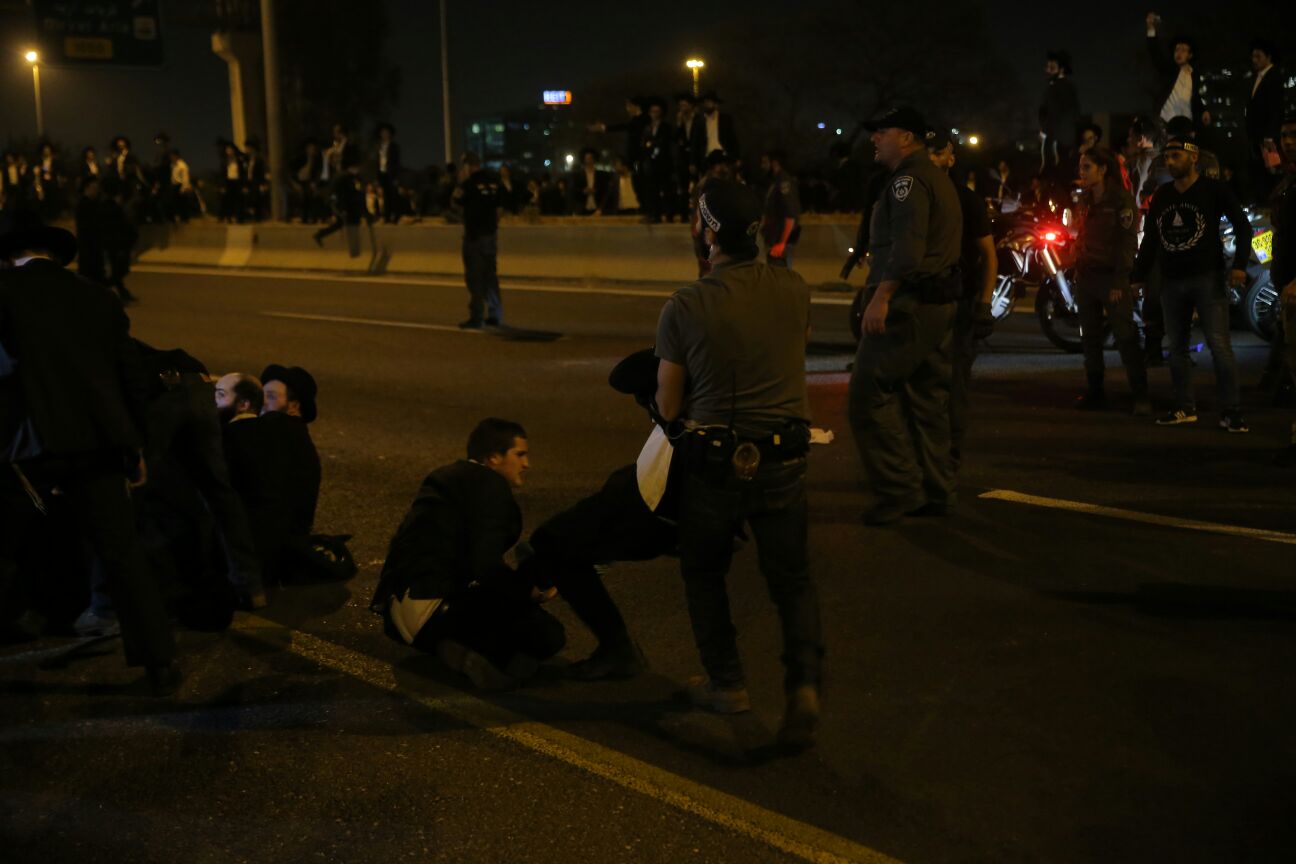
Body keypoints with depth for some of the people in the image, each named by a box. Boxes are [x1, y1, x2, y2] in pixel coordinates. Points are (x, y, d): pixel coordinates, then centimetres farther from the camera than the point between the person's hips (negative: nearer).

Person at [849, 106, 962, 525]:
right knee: (927, 398, 12)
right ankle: (936, 492, 16)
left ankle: (897, 490, -9)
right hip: (939, 302, 11)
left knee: (869, 393, -9)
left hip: (908, 302, -11)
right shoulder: (939, 180, 22)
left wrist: (881, 296, -29)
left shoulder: (909, 179, -11)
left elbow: (907, 244, -23)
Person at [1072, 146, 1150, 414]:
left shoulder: (1122, 200, -9)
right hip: (1086, 276, 8)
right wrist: (1077, 269, 9)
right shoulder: (1087, 201, 14)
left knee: (1125, 337, -8)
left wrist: (1119, 282, -18)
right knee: (1090, 338, 9)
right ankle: (1095, 393, 16)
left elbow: (1127, 242, -13)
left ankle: (1141, 397, -6)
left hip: (1111, 278, -8)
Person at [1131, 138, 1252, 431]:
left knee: (1219, 346, -9)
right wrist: (1138, 276, 13)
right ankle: (1185, 408, 15)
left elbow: (1242, 226, 0)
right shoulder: (1162, 196, 12)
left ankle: (1230, 412, -6)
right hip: (1172, 281, 5)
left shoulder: (1213, 190, -2)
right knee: (1176, 348, 7)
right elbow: (1149, 239, 17)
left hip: (1207, 278, -5)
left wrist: (1239, 264, -12)